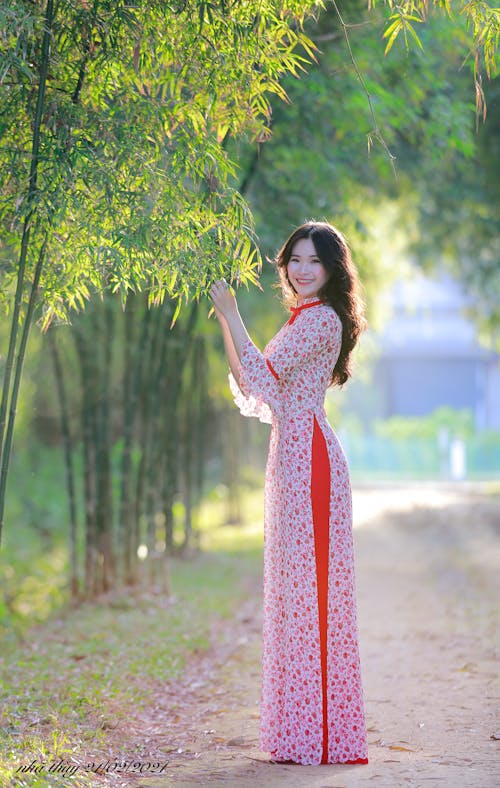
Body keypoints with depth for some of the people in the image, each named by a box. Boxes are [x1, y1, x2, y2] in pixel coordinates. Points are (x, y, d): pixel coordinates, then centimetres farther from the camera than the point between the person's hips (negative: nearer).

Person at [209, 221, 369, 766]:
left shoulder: (321, 319, -9)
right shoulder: (304, 319, 21)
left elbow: (262, 375, -17)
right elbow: (254, 391, 19)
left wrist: (230, 312, -10)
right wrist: (223, 325, 12)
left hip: (307, 460, -10)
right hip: (291, 457, 10)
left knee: (307, 586, -8)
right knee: (293, 589, 11)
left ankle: (316, 737, -4)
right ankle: (301, 731, 17)